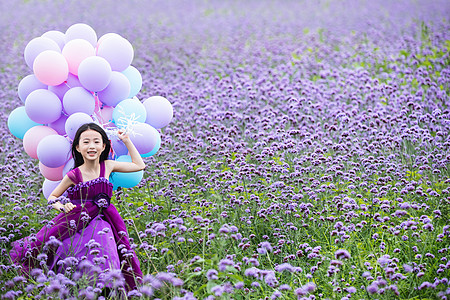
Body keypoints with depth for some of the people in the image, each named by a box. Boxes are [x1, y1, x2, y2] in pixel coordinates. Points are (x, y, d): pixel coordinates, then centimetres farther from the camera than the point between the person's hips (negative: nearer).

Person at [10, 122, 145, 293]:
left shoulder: (107, 166, 3)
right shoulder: (74, 175, -6)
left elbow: (139, 165, 16)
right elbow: (52, 198, 8)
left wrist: (127, 141, 13)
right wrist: (63, 207, -13)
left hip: (101, 223, 2)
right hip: (77, 225, -2)